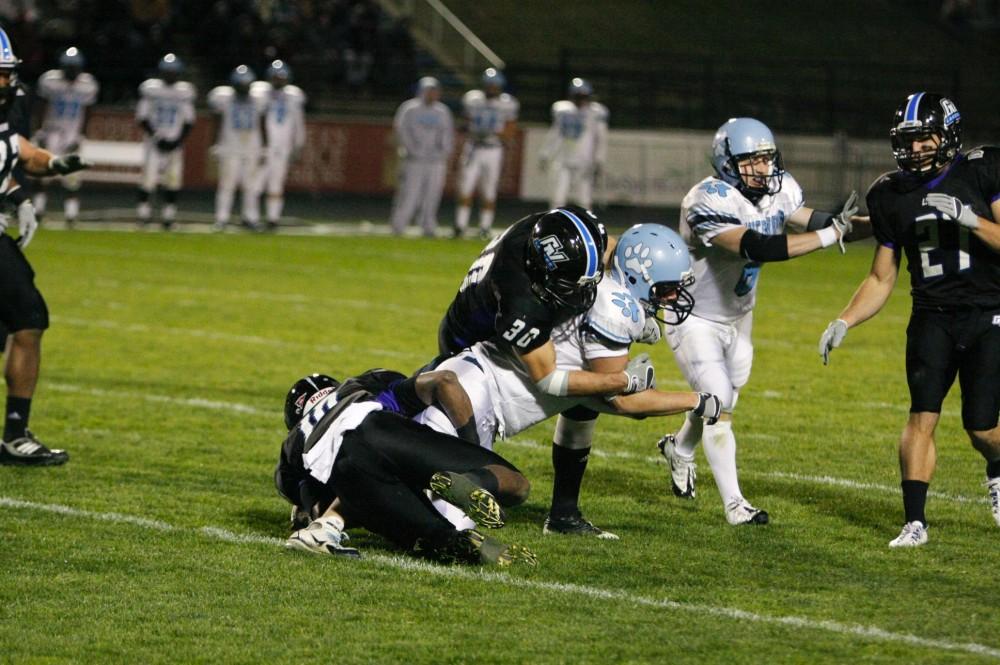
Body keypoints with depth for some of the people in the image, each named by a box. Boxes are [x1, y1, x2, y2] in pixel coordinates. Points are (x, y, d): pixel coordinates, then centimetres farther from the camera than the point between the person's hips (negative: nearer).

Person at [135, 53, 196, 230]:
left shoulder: (185, 92, 1)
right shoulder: (150, 88, -4)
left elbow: (188, 121, 4)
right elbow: (142, 117, -3)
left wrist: (178, 141, -8)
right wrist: (156, 137, -13)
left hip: (174, 142, 2)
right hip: (154, 141, -2)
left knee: (173, 179, 1)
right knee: (149, 175, -11)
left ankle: (168, 214, 11)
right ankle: (143, 211, 0)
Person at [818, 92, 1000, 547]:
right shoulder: (891, 195, 6)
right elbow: (881, 280, 12)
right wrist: (843, 323, 0)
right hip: (932, 318, 3)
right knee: (922, 416, -12)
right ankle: (914, 522, -8)